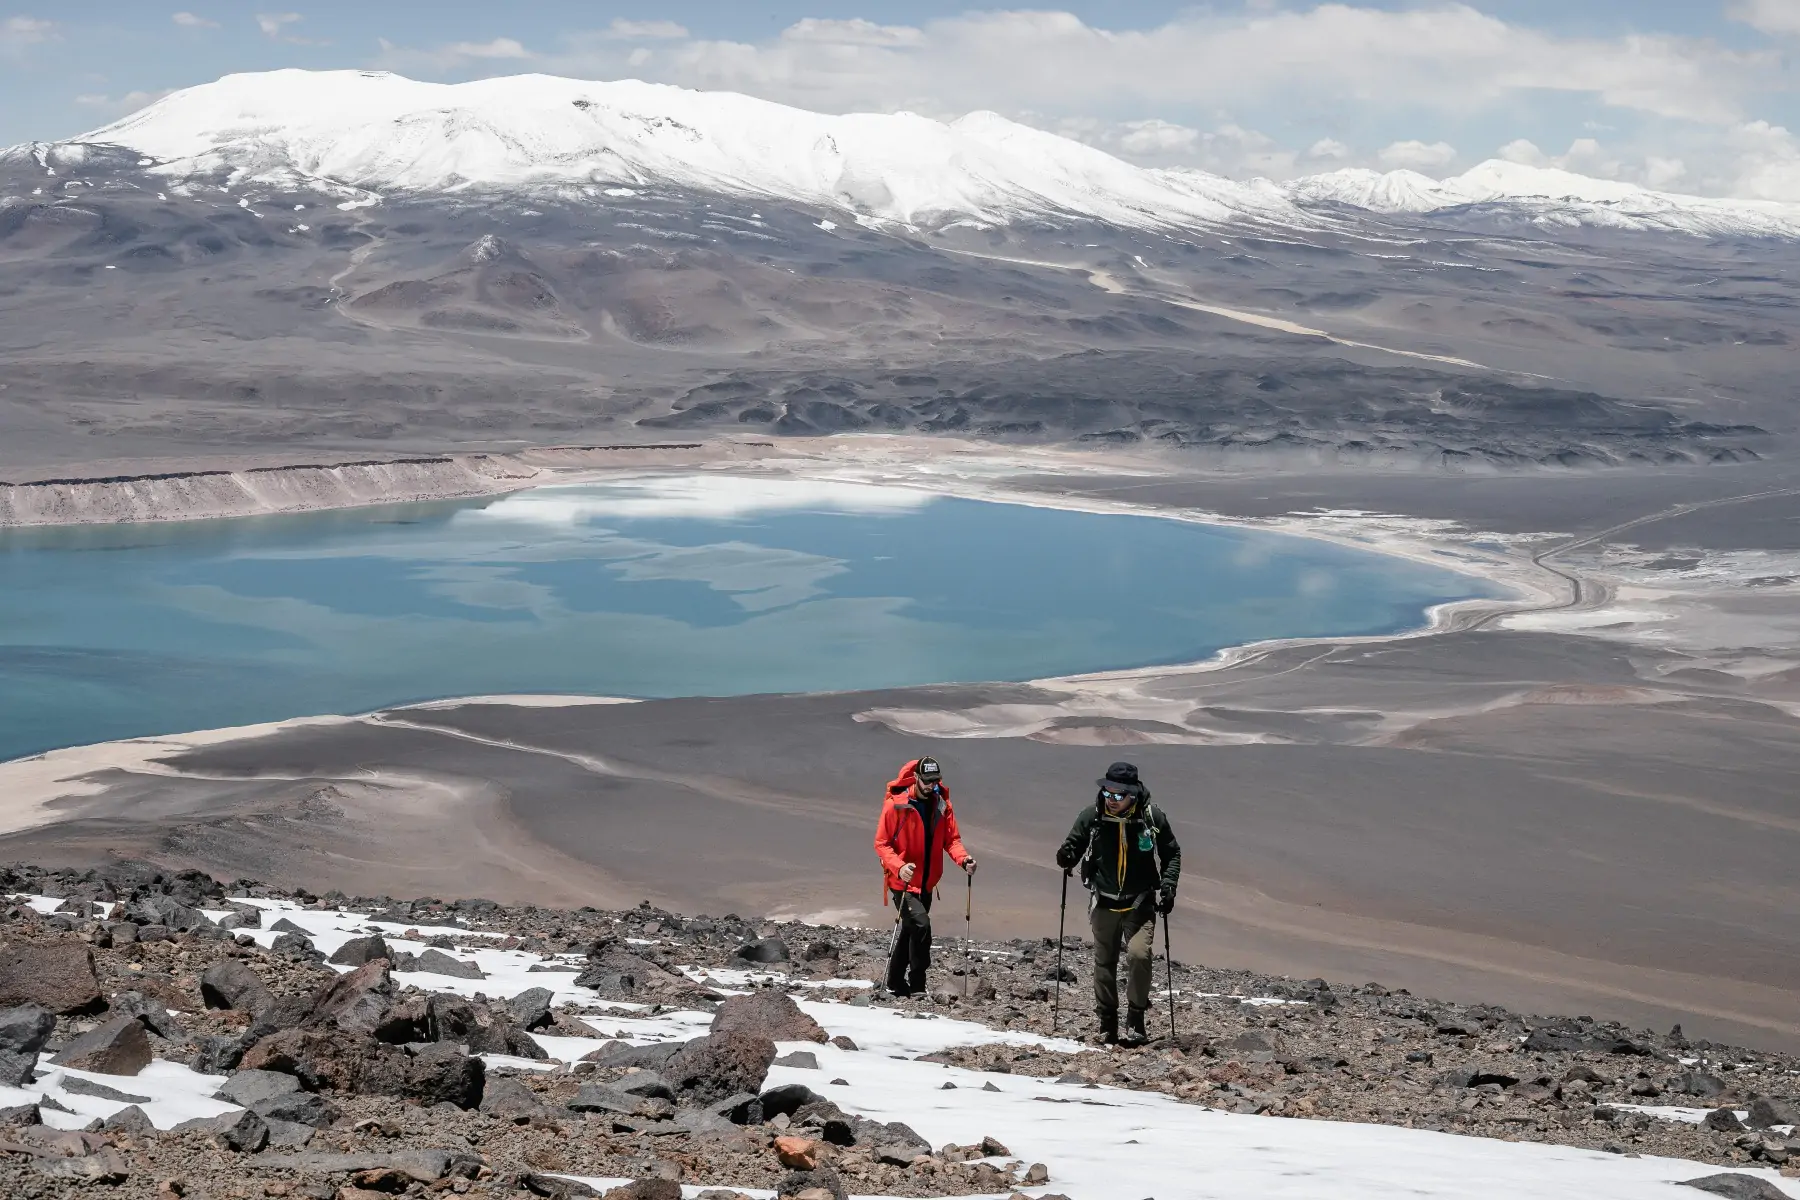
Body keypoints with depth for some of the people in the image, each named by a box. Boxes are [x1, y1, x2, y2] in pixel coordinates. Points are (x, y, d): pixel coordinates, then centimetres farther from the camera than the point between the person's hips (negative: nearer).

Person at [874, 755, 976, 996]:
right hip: (902, 882, -6)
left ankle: (896, 984, 33)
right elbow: (881, 843, -12)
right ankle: (917, 986, -14)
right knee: (921, 925, -22)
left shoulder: (942, 805, 1)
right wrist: (899, 867, -29)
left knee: (910, 930, 17)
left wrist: (963, 858, -18)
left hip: (926, 883, 6)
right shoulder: (896, 805, -15)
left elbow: (951, 839, 4)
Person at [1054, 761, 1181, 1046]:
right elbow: (1074, 843, 5)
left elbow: (1172, 854, 4)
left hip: (1140, 904, -2)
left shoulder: (1152, 817, -10)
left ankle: (1135, 1019, -4)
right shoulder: (1092, 816, -8)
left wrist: (1168, 885, -8)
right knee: (1104, 962, 9)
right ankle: (1107, 1021, 24)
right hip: (1104, 903, 2)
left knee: (1138, 954, -20)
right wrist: (1067, 856, -18)